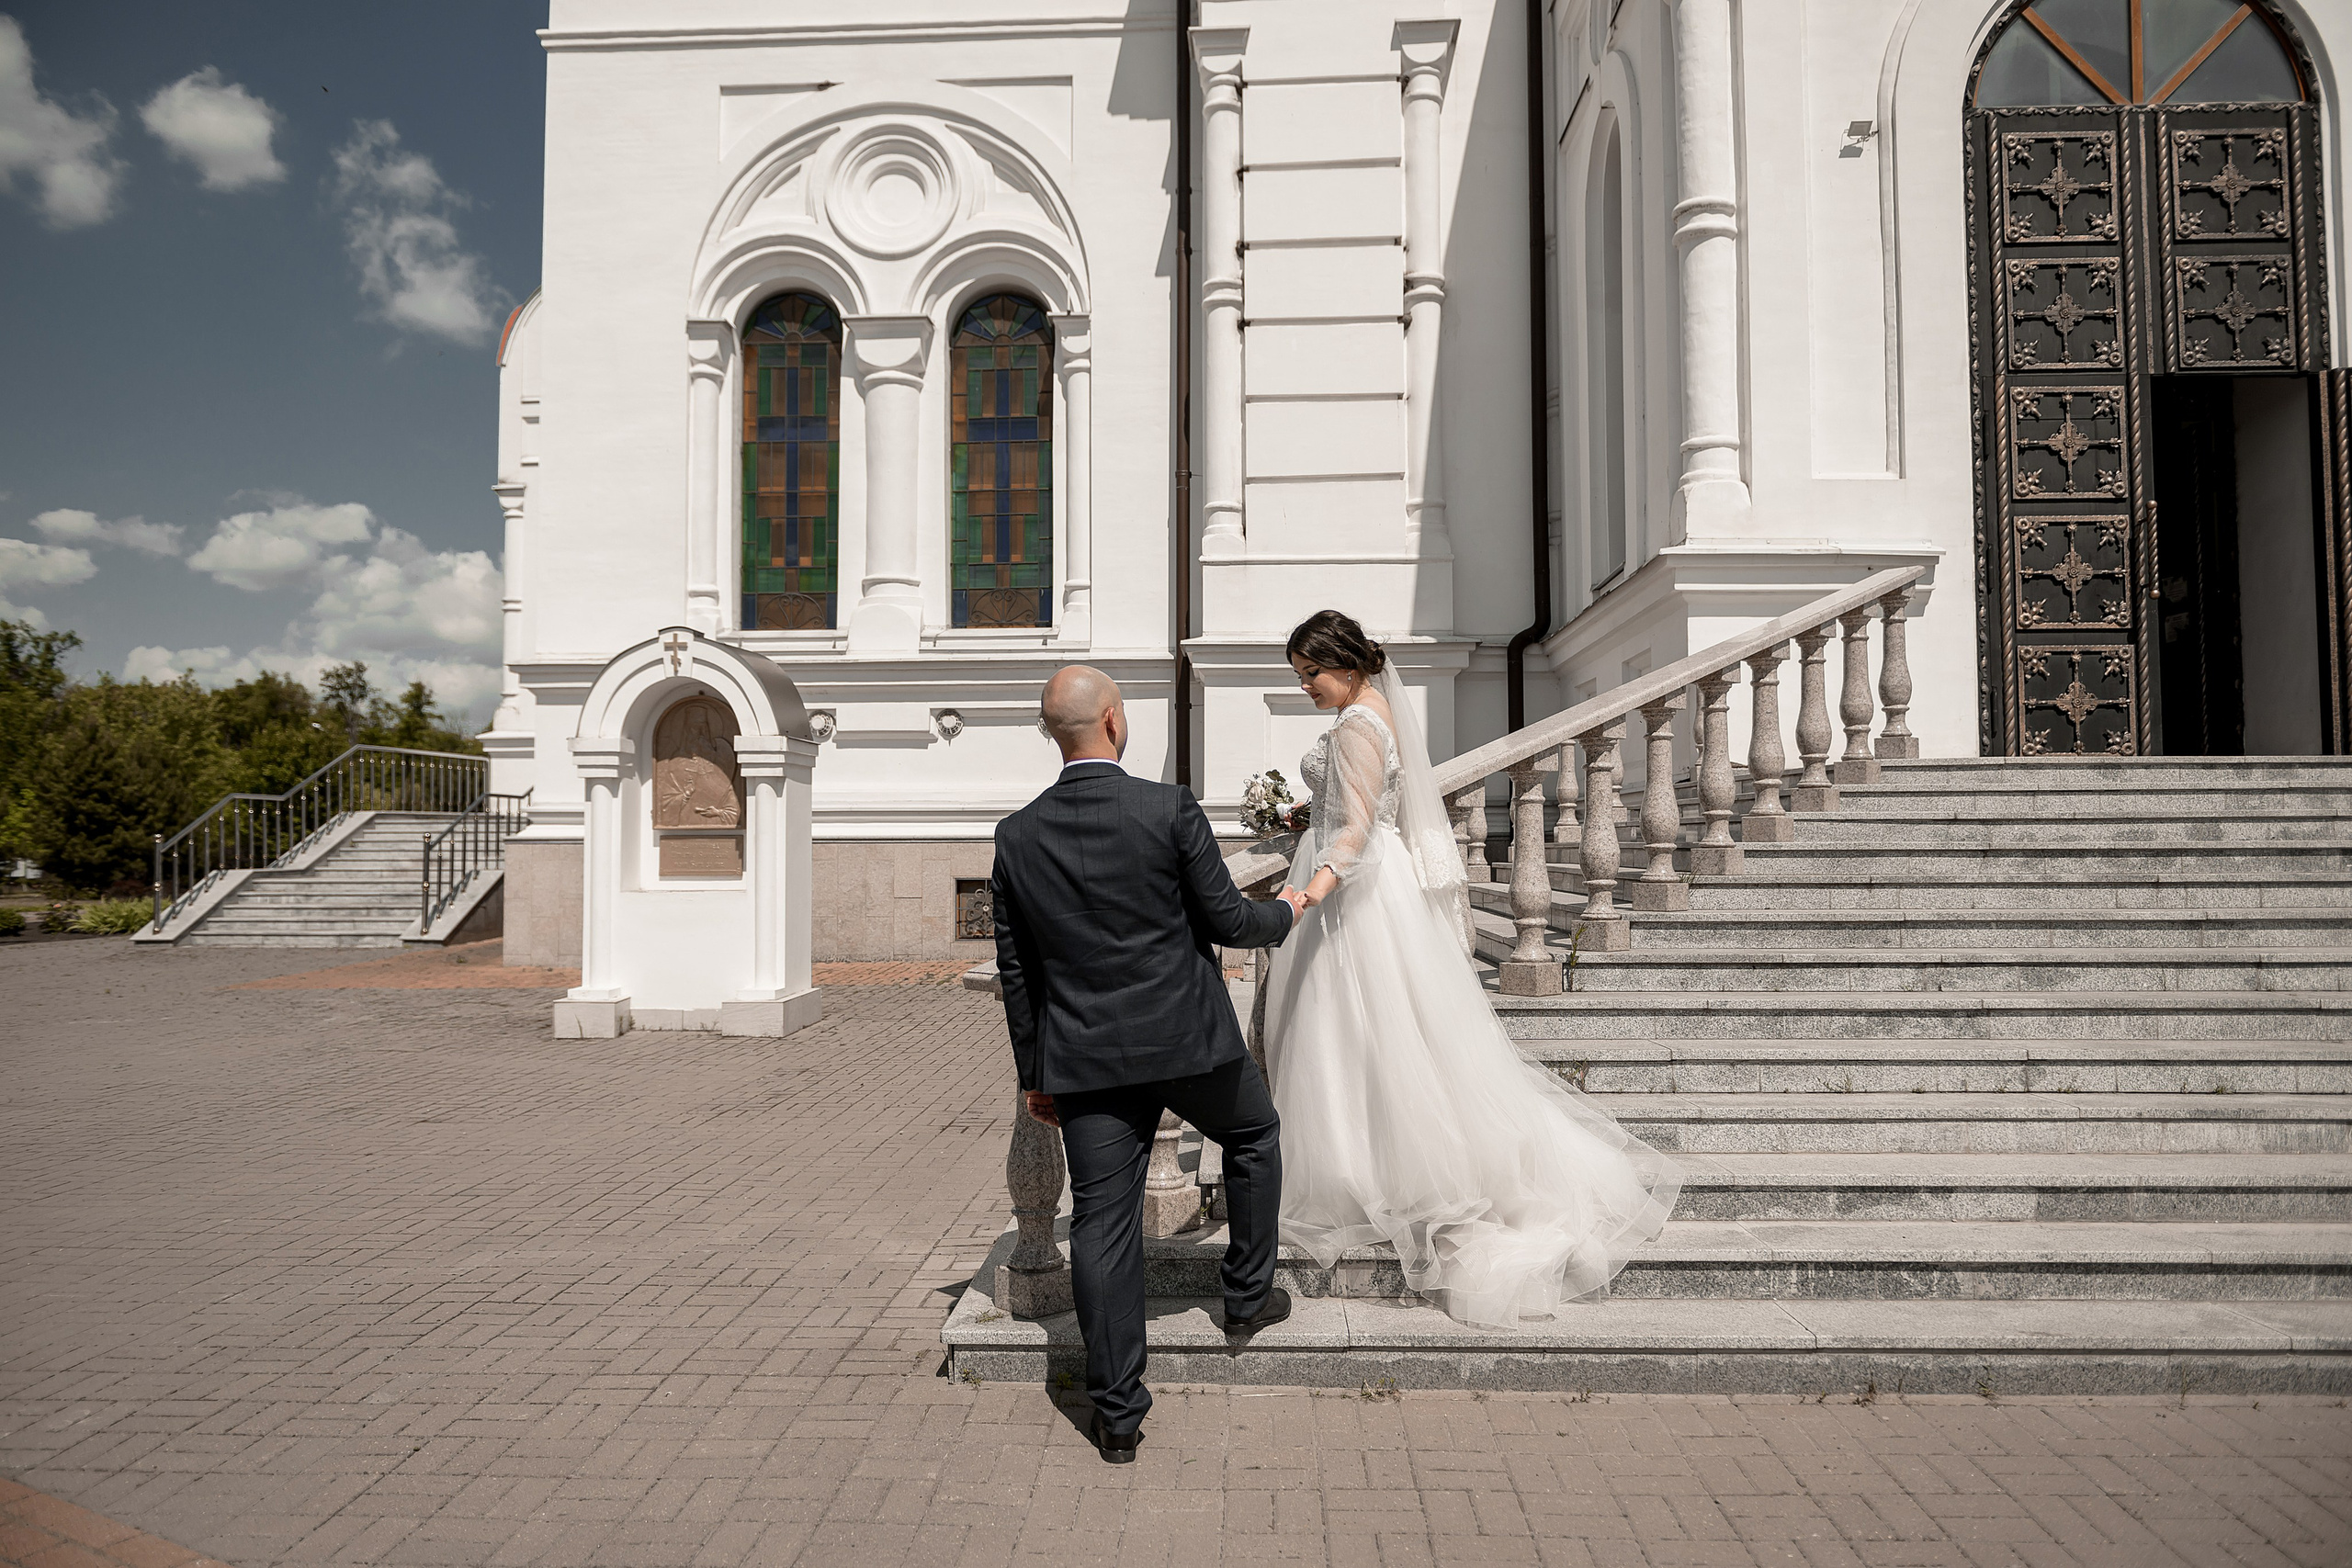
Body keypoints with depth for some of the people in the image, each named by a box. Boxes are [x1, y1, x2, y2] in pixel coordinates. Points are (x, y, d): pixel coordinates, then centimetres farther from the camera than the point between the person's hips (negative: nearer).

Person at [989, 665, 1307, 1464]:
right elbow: (1225, 920, -6)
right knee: (1254, 1133, 27)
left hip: (1085, 1060, 3)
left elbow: (1015, 970, 5)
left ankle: (1117, 1412, 13)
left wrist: (1032, 1072, 15)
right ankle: (1248, 1293, 37)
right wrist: (1283, 913, 16)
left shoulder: (1016, 836, 0)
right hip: (1187, 1039, -2)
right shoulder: (1169, 809, -12)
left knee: (1102, 1222, 6)